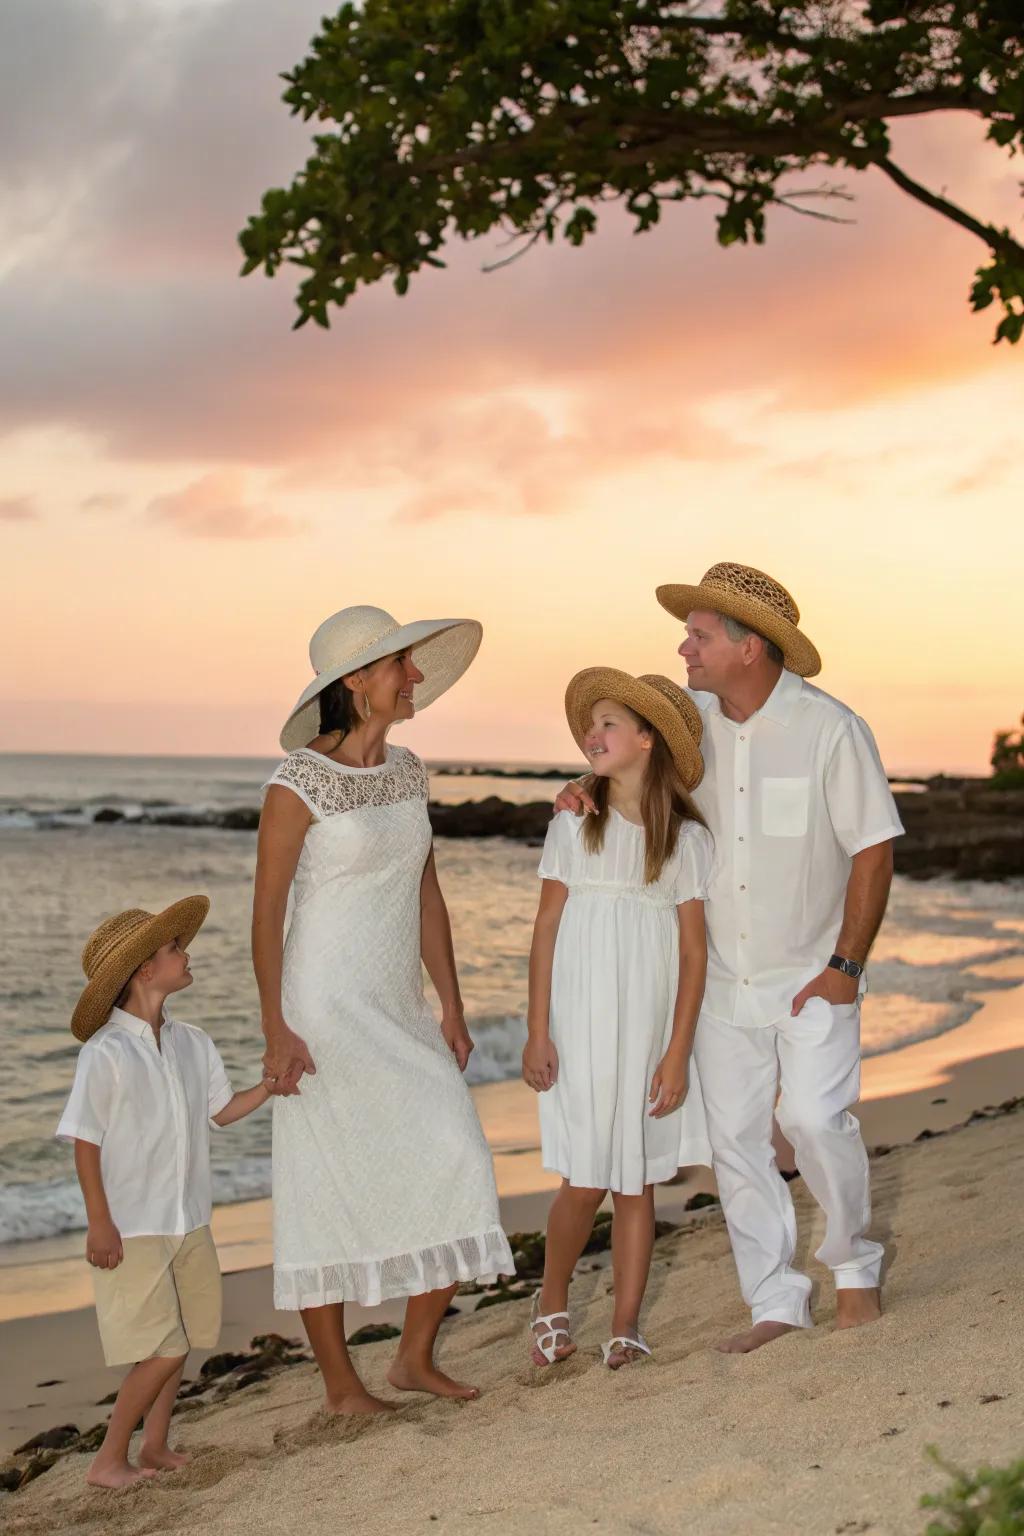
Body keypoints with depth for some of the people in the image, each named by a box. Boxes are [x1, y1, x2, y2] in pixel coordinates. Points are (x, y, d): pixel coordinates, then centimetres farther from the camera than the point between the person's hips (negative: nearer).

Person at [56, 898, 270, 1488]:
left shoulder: (193, 1043, 3)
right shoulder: (105, 1053, -16)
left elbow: (220, 1110, 15)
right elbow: (84, 1141, -14)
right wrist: (100, 1222, -15)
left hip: (189, 1223, 7)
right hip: (133, 1230, -7)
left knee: (178, 1343, 13)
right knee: (163, 1351, -8)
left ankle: (155, 1447, 28)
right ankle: (109, 1461, 6)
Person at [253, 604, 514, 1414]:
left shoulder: (407, 770, 7)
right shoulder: (298, 784, -13)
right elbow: (267, 911, -11)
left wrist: (451, 1007, 10)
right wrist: (276, 1031, -15)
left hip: (400, 1013, 7)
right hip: (325, 1010, -6)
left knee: (455, 1169, 0)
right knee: (328, 1192, 0)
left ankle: (416, 1356, 15)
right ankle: (340, 1383, 13)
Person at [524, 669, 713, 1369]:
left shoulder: (686, 836, 0)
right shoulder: (575, 824, 2)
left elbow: (694, 950, 0)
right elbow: (547, 929, 2)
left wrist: (678, 1050, -6)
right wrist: (538, 1033, -3)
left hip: (649, 1029, 1)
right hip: (581, 1024, 0)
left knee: (638, 1180, 6)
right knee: (587, 1180, -3)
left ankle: (626, 1326, 16)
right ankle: (552, 1303, 20)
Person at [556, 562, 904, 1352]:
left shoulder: (830, 729, -15)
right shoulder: (690, 720, -2)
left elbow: (874, 849, -11)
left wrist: (847, 965, -14)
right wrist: (585, 787, -6)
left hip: (812, 976, -4)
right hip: (722, 981, 5)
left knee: (815, 1117, -17)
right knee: (735, 1139, 4)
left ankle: (854, 1265, 10)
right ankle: (776, 1302, 17)